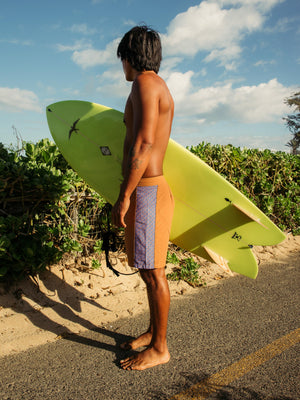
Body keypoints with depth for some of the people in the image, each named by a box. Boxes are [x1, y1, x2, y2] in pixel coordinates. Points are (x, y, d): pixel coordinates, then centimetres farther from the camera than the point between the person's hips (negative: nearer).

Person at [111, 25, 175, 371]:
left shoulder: (145, 83, -9)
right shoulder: (158, 88, 21)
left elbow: (144, 143, -21)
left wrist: (124, 196, -20)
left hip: (146, 190, -10)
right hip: (148, 187, 10)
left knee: (153, 271, -1)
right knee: (148, 269, 17)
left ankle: (159, 348, 15)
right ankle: (153, 332, 32)